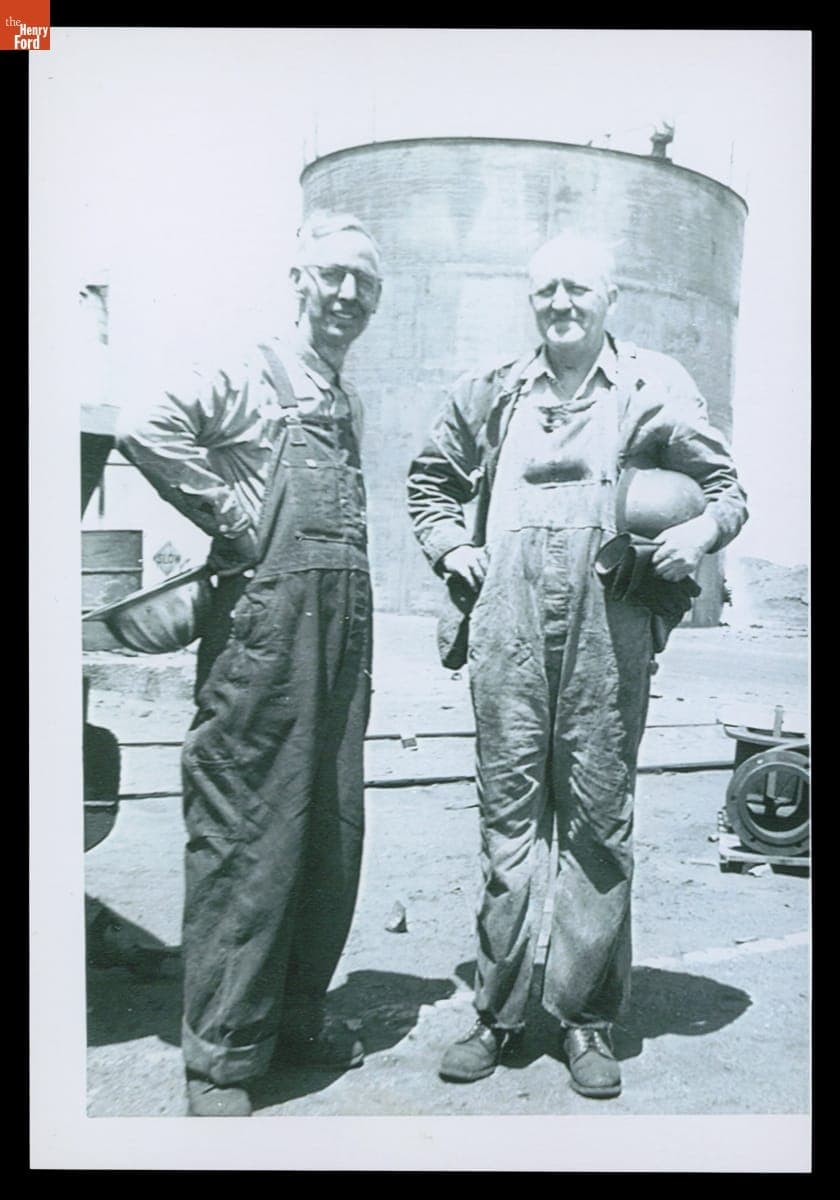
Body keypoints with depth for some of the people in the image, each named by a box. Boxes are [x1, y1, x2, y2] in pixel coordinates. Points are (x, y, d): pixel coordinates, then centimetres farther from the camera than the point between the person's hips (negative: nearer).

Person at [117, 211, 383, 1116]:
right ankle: (220, 1057, 8)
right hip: (266, 622, -8)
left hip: (344, 627, 8)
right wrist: (234, 517, -13)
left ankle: (297, 1014, 27)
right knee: (247, 836, -4)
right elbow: (148, 431, -19)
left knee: (331, 831, 11)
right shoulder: (250, 379, -2)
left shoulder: (350, 404, 21)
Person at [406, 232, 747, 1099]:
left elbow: (727, 486, 13)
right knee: (507, 815, 6)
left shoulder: (653, 389, 8)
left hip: (609, 636, -1)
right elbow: (430, 479, 27)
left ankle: (586, 1015, 17)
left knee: (598, 821, 4)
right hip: (508, 635, 2)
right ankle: (497, 1010, 17)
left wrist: (701, 532, -8)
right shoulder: (491, 393, 15)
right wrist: (451, 547, 11)